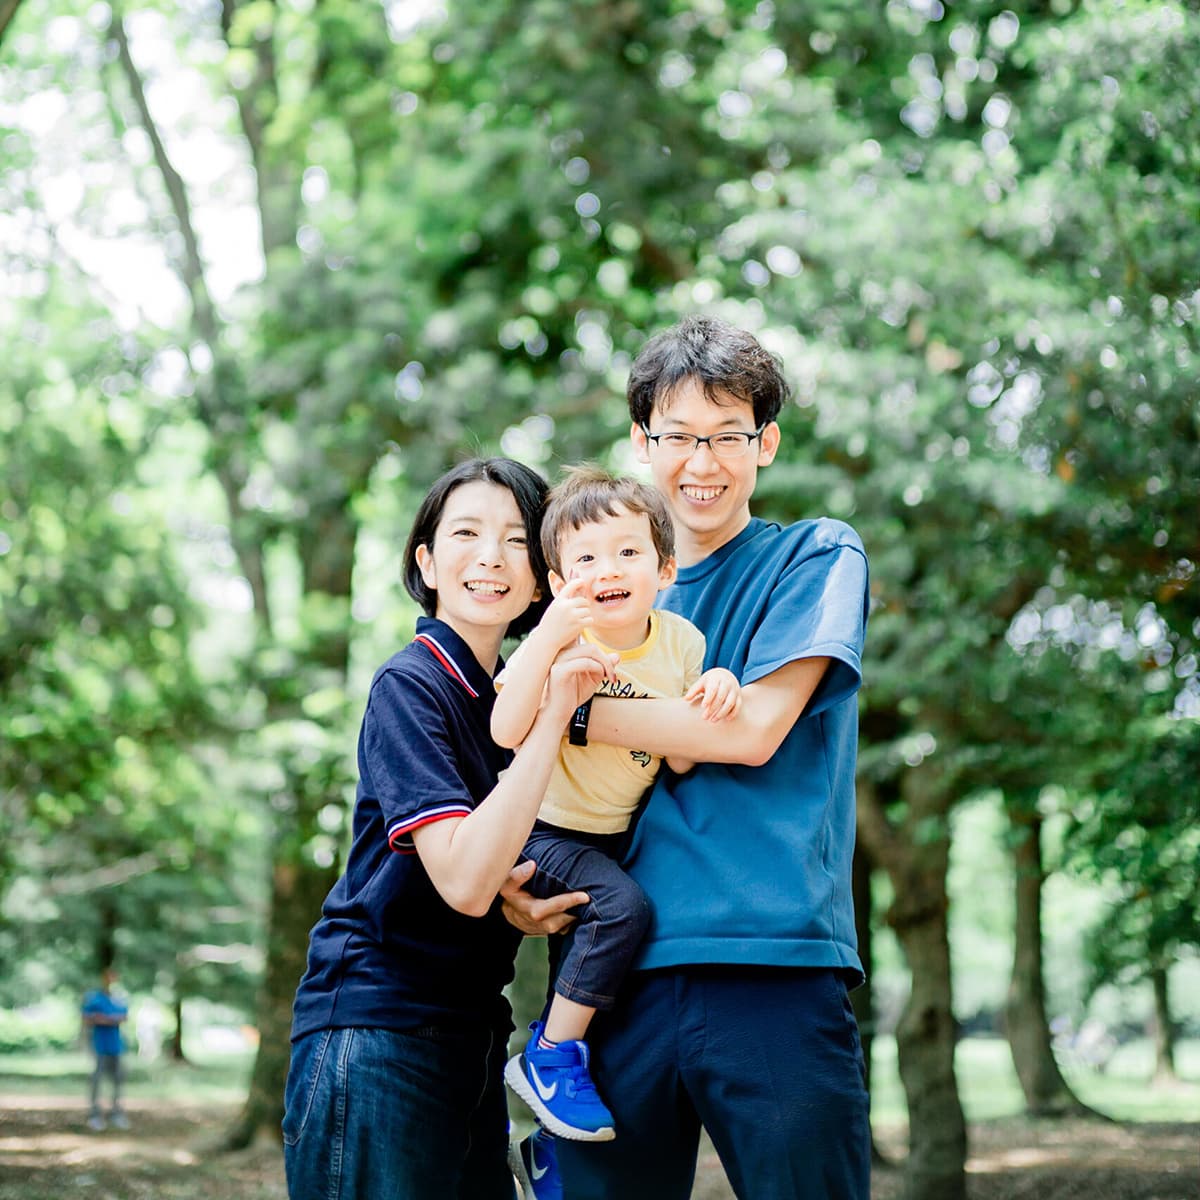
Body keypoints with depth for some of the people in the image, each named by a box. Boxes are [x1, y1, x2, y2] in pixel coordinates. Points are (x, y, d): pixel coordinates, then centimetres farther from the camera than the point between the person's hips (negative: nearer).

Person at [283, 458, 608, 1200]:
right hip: (378, 1031, -8)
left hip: (469, 1039, 8)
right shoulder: (410, 685, -10)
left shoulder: (509, 693, 14)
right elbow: (463, 880, -22)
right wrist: (555, 713, -22)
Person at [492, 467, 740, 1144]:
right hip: (544, 832, -5)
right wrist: (551, 634, -42)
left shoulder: (682, 642, -6)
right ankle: (550, 1058, -8)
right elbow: (507, 731, -33)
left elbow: (680, 762, -6)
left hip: (620, 833, 5)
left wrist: (713, 695, -26)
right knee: (622, 906, -25)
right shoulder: (560, 640, -18)